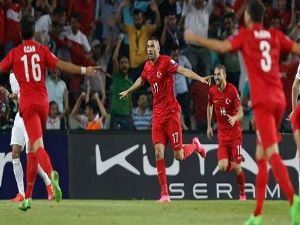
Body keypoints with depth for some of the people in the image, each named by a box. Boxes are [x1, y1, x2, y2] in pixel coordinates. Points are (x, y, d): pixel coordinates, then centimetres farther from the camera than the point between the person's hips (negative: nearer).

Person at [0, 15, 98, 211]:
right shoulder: (42, 50, 7)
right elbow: (61, 65, -3)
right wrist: (84, 70, 2)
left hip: (27, 104, -3)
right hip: (43, 102, 3)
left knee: (38, 146, -18)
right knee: (32, 149, 13)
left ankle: (51, 173, -50)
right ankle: (28, 197, 14)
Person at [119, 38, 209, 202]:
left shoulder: (166, 62, -10)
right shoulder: (147, 66, 10)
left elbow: (183, 71, -24)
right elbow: (141, 80, 32)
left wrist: (200, 78, -41)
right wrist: (128, 91, 47)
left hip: (171, 112, -5)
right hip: (157, 113, 5)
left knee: (179, 155, -4)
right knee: (158, 151, -7)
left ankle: (195, 145, 32)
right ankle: (164, 193, -6)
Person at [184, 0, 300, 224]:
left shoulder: (245, 35, 3)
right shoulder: (275, 35, 14)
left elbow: (223, 46, -11)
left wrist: (196, 38, -2)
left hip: (262, 100, -5)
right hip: (279, 98, 5)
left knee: (272, 153, -17)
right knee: (261, 155, 13)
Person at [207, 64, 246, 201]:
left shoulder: (232, 90, -13)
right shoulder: (212, 91, 0)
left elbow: (240, 113, -14)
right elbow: (209, 107, 20)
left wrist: (234, 118, -36)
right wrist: (209, 126, 18)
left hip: (235, 133, -3)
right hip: (222, 133, 3)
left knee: (237, 167, -4)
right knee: (223, 167, -11)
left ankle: (242, 193, 17)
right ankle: (232, 163, 25)